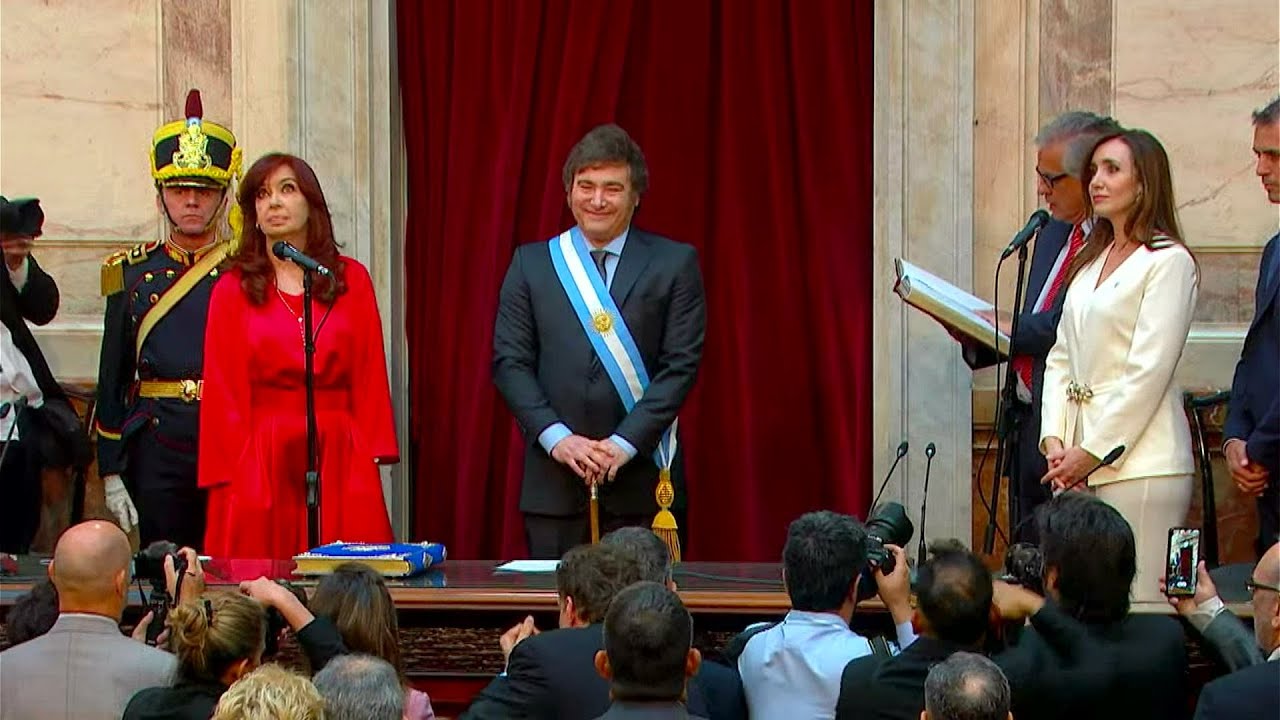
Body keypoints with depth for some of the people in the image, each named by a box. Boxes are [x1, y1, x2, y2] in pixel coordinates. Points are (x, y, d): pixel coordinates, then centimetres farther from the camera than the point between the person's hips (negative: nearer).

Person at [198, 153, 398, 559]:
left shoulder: (352, 280, 9)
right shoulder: (234, 289, 6)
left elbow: (370, 377, 7)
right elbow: (223, 392, 3)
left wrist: (372, 452, -2)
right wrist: (228, 475, -4)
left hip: (340, 464, 1)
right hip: (261, 466, -1)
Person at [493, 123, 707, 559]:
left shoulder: (675, 264, 5)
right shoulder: (531, 263, 10)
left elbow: (681, 366, -1)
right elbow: (509, 361, 5)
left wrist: (626, 442, -11)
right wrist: (555, 437, -9)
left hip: (643, 478, -1)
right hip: (553, 479, 1)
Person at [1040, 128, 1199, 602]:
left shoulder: (1167, 261, -6)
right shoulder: (1090, 261, 18)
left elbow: (1149, 372, -12)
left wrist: (1094, 451, -11)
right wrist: (1054, 439, 2)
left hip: (1138, 460, -7)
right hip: (1077, 460, 7)